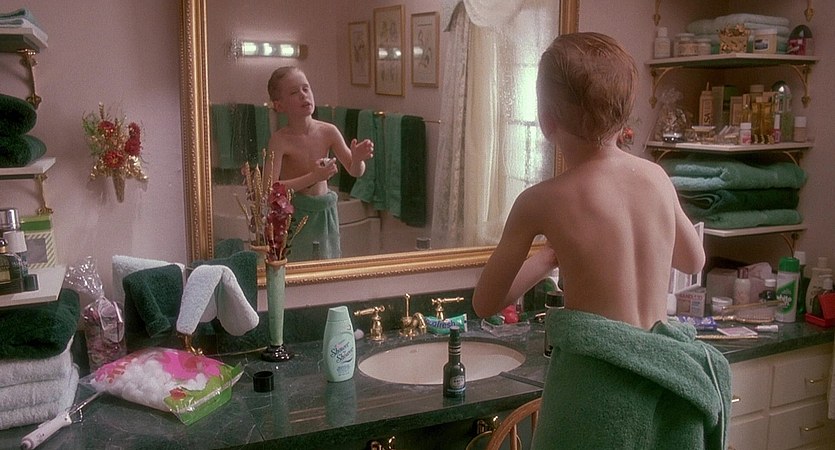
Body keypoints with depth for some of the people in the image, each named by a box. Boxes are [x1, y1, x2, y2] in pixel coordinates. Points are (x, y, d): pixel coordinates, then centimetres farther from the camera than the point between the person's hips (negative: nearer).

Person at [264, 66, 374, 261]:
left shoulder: (328, 131, -6)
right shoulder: (280, 139, -15)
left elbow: (356, 172, 2)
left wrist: (357, 159, -22)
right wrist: (313, 178, -25)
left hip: (325, 211, 4)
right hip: (293, 213, -3)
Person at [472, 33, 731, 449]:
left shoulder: (540, 202, -10)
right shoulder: (657, 177, 2)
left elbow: (486, 304, 1)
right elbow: (694, 259, 22)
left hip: (597, 378, -4)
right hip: (669, 378, 5)